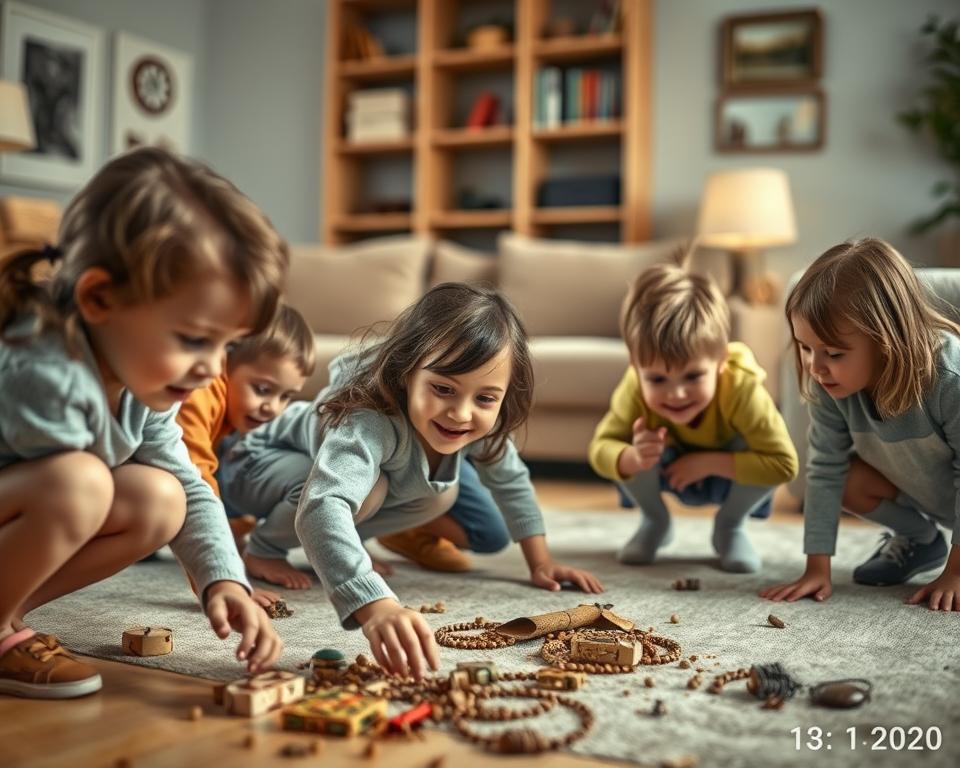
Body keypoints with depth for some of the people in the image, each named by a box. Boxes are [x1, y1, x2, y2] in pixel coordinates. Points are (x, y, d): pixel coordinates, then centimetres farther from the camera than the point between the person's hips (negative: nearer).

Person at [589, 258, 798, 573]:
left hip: (728, 476, -1)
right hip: (669, 470, 1)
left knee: (761, 449, -33)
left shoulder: (742, 388, -40)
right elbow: (601, 447, -30)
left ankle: (730, 526, -1)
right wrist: (633, 458, -52)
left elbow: (785, 463, -39)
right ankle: (654, 522, 3)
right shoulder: (636, 388, -36)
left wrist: (708, 463, -41)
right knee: (631, 450, -31)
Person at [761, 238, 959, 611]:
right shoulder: (828, 384, -26)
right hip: (919, 491, 5)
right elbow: (826, 469, -19)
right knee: (848, 479, -17)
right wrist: (817, 568, -19)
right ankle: (919, 540, 10)